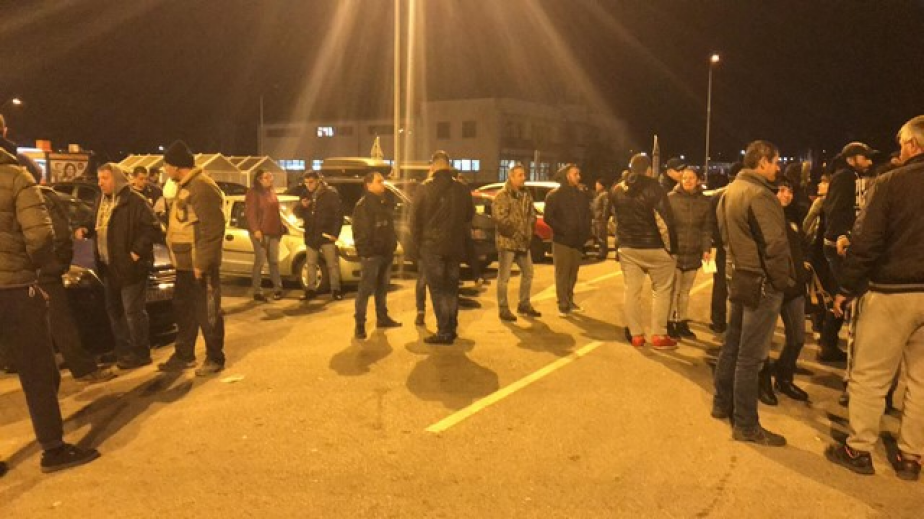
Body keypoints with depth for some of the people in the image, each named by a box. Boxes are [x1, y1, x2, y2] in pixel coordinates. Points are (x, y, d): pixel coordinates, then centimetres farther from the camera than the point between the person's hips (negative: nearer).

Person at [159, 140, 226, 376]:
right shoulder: (184, 186, 15)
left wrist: (201, 263, -22)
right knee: (183, 310, 18)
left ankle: (214, 358, 14)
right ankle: (184, 355, 30)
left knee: (207, 313, 1)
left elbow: (212, 229, -23)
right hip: (185, 263, 10)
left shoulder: (201, 187, -18)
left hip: (200, 265, -10)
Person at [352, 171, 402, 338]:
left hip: (386, 253, 8)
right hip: (371, 254, -8)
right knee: (366, 289, -7)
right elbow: (359, 232, -16)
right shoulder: (363, 205, -11)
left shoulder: (385, 203, 16)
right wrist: (365, 251, -20)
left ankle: (382, 318, 28)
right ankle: (360, 324, -4)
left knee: (383, 287, 17)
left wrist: (393, 245, 14)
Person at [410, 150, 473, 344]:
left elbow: (415, 219, -6)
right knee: (451, 288, 15)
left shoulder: (425, 188, -8)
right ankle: (452, 328, 21)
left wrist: (417, 243, 4)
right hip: (454, 246, 4)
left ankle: (444, 332, -1)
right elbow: (469, 216, 11)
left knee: (437, 290, 0)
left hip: (432, 246, -4)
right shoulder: (462, 189, 4)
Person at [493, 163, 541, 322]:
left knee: (528, 273, 16)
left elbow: (532, 214, 16)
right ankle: (503, 309, 7)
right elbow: (500, 218, -20)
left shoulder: (526, 195, 12)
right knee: (504, 277, -2)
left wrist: (528, 231, 1)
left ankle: (524, 304, 31)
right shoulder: (502, 196, -12)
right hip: (507, 241, -8)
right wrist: (516, 230, -15)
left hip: (523, 241, 8)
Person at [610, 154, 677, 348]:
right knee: (661, 290, 6)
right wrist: (671, 246, -9)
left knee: (632, 290, 8)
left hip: (627, 247, 5)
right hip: (653, 247, -4)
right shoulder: (653, 188, -13)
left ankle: (636, 335, 11)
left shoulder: (617, 190, 5)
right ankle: (659, 336, 5)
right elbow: (664, 219, -16)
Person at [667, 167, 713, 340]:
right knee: (673, 290, 0)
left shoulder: (705, 202, 6)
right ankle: (670, 323, 11)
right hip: (674, 252, -3)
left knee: (685, 291, 12)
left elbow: (707, 228, 5)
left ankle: (682, 323, 22)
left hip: (693, 253, 3)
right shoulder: (670, 198, -3)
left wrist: (706, 249, -6)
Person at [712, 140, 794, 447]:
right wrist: (783, 281, -12)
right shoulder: (760, 195, -19)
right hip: (761, 282, -9)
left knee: (733, 345, 19)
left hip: (738, 276, 9)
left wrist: (736, 264, 15)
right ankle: (746, 426, 7)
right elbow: (775, 245, -22)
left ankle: (722, 403, 32)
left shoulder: (730, 191, 10)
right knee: (751, 356, -2)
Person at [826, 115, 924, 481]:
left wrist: (846, 289, -5)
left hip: (893, 293, -5)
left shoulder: (890, 183, -10)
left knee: (869, 375, 6)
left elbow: (865, 243, -13)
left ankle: (859, 450, 14)